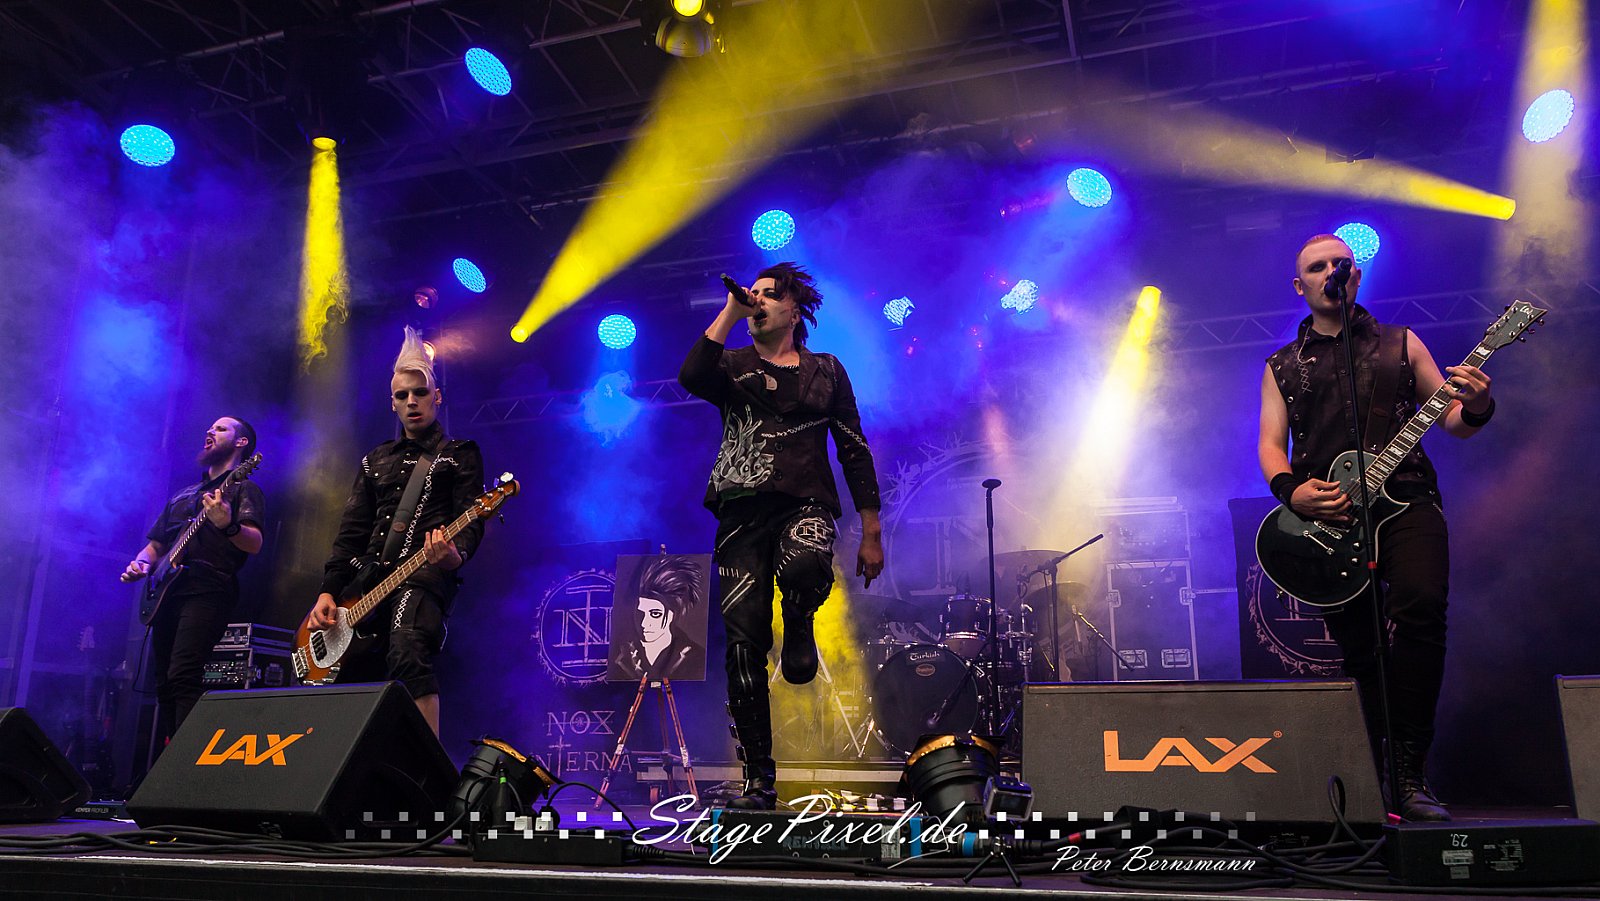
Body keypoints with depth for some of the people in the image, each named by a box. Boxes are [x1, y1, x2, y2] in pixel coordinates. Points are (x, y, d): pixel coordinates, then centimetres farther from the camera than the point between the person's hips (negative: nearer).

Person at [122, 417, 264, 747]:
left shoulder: (243, 489, 6)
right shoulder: (183, 496, 29)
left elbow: (255, 544, -11)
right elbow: (155, 544, 32)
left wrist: (228, 525, -33)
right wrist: (141, 564, 9)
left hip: (208, 592, -7)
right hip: (168, 592, 7)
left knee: (183, 677, -21)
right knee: (164, 682, 3)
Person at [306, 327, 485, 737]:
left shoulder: (460, 454, 10)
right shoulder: (376, 461, 25)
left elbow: (471, 519, -4)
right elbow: (352, 532, 20)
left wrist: (456, 554, -27)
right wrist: (328, 591, 7)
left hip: (425, 573, -6)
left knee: (407, 656, -32)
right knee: (354, 680, 0)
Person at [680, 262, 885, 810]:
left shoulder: (826, 370, 16)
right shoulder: (732, 365, 15)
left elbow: (854, 451, 13)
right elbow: (690, 377, -10)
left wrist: (871, 533, 7)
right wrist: (730, 312, -5)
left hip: (806, 505, -1)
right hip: (743, 511, 1)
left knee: (804, 566, -38)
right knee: (744, 646, -4)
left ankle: (799, 626, -2)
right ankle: (758, 779, 7)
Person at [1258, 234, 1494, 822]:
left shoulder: (1400, 345, 18)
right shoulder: (1282, 366, 18)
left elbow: (1451, 421, 15)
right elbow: (1270, 444, 9)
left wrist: (1474, 408, -10)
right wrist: (1291, 490, -12)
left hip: (1405, 498, -1)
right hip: (1326, 516, 1)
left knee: (1421, 607, -25)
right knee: (1359, 650, -1)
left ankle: (1407, 774, -18)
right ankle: (1387, 784, 11)